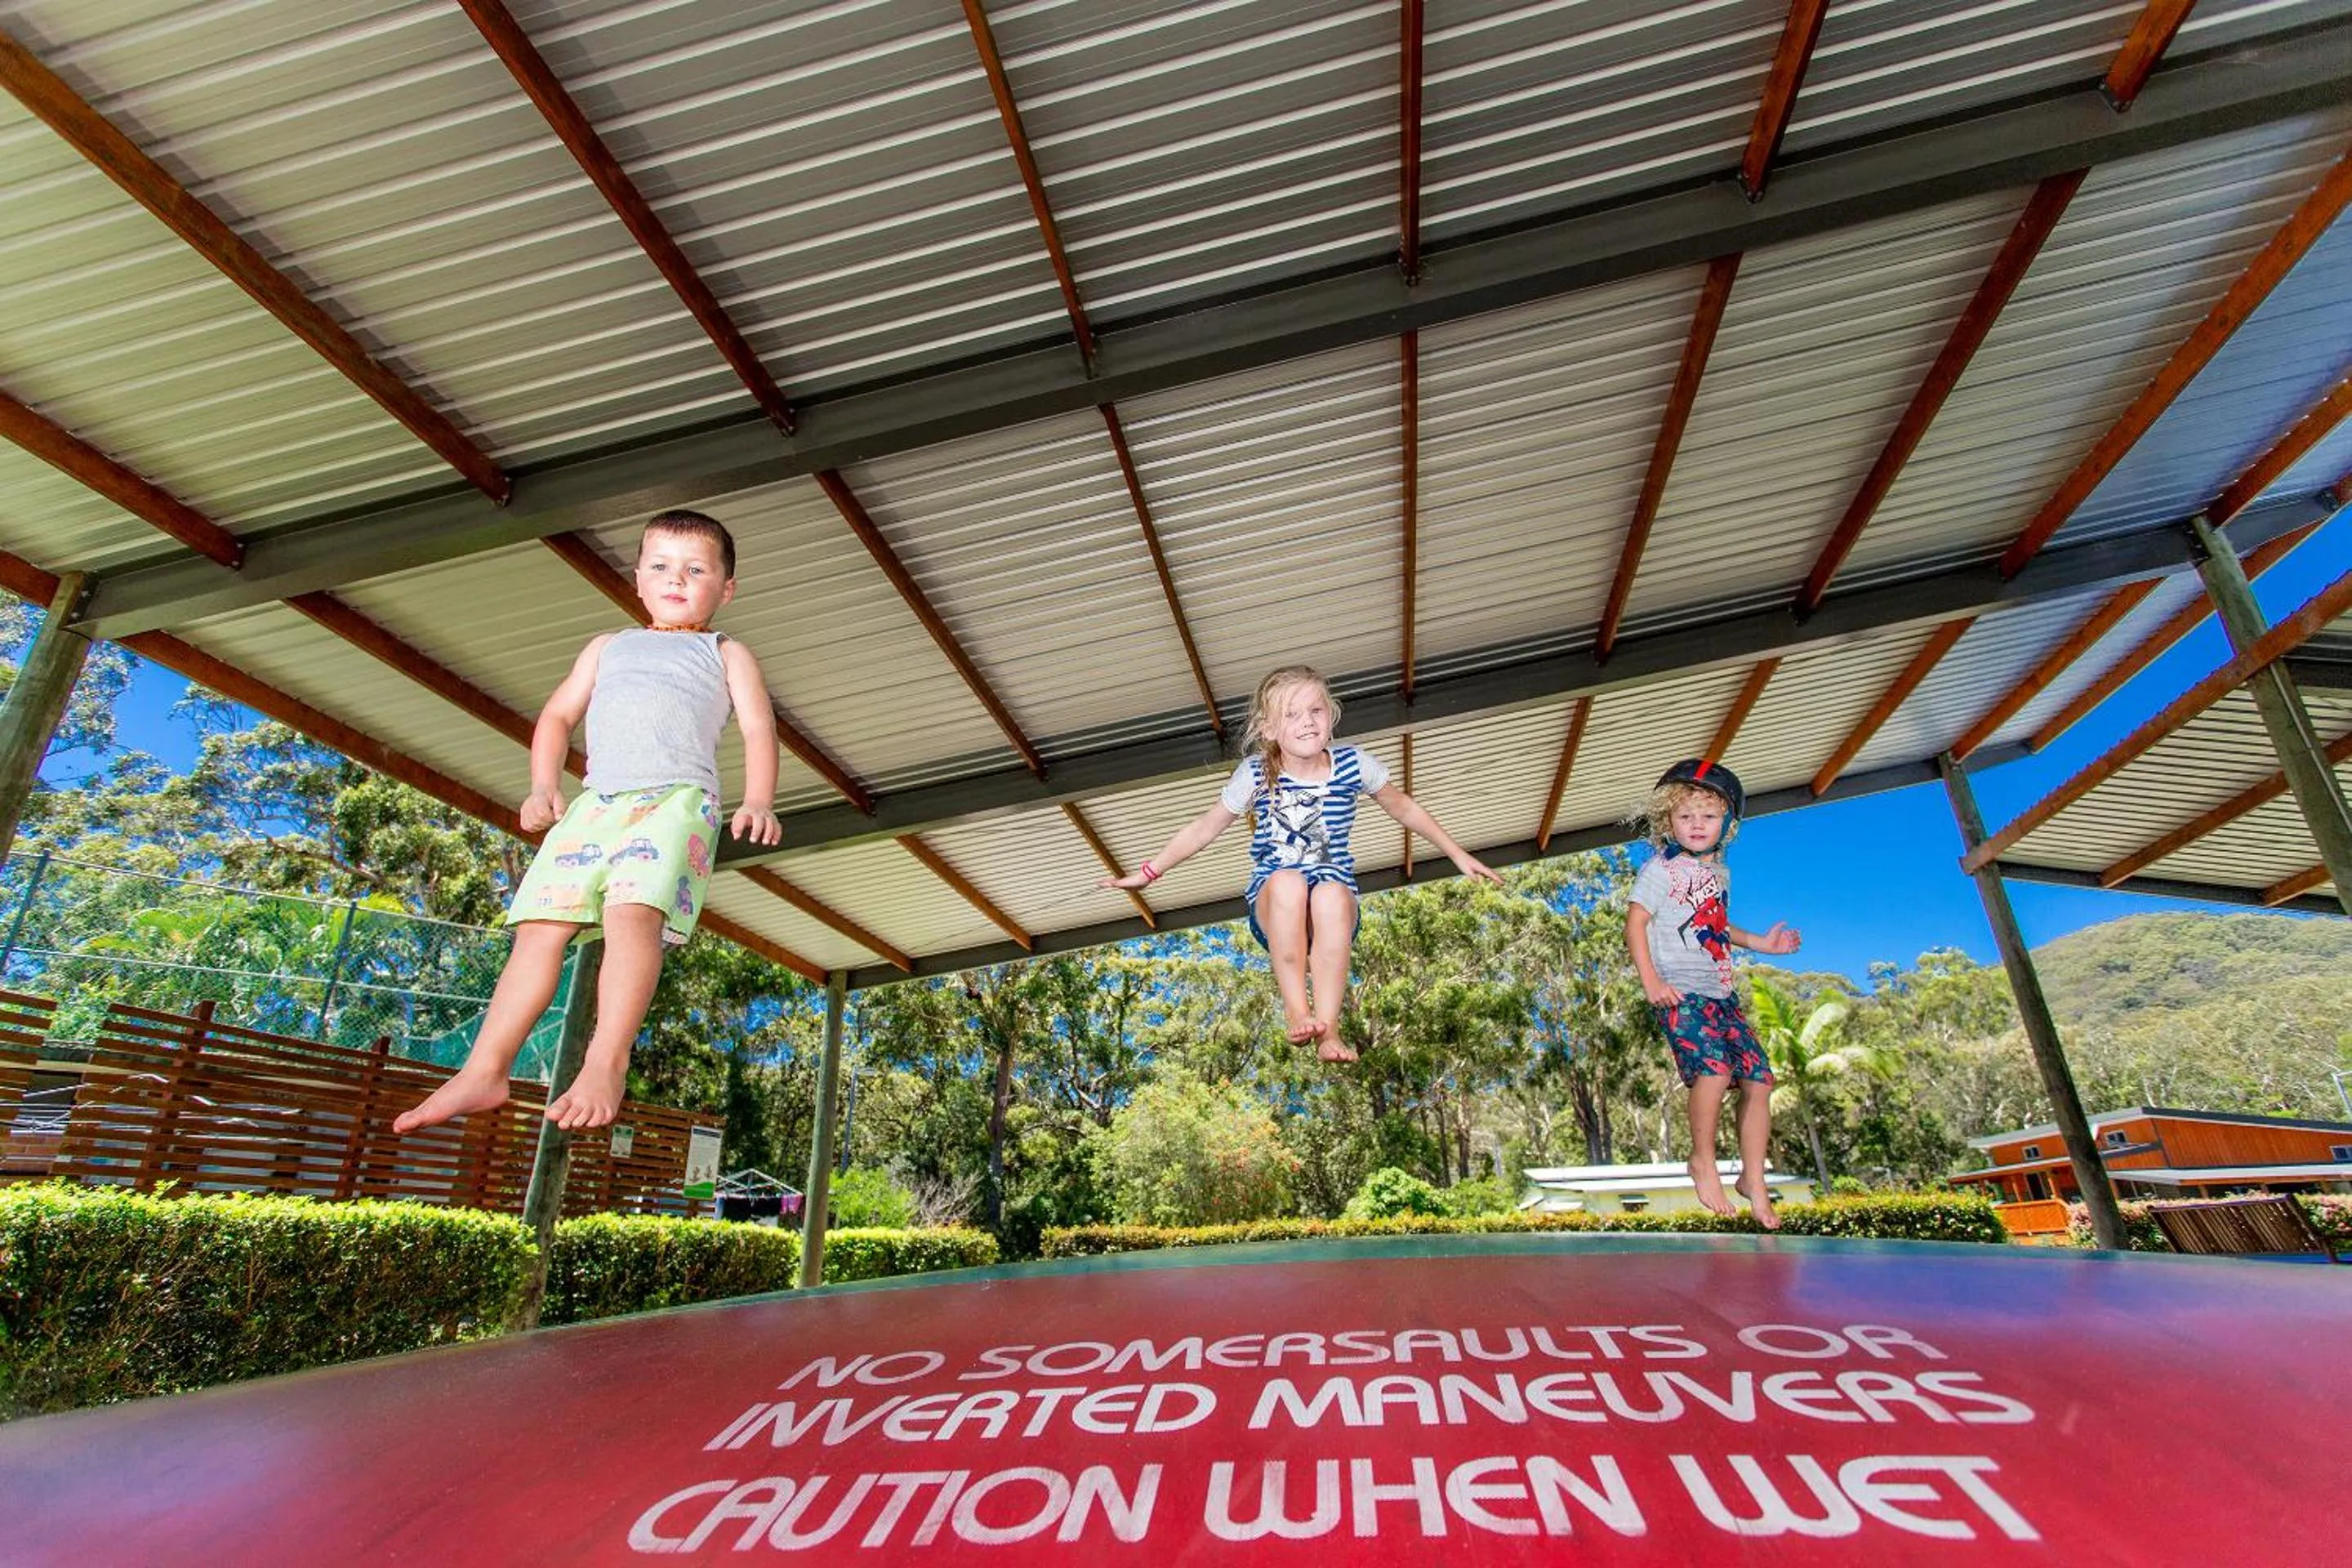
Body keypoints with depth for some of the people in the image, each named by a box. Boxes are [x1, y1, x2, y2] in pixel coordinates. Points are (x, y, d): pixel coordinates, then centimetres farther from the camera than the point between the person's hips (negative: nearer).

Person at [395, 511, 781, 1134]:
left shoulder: (726, 653, 18)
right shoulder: (608, 646, 30)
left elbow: (758, 728, 6)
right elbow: (558, 715, 26)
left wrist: (757, 803, -12)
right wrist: (544, 785, 8)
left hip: (678, 799, -4)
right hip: (595, 802, 5)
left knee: (633, 912, -27)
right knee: (540, 927, -5)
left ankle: (606, 1063, -29)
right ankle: (484, 1071, -1)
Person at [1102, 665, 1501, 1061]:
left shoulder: (1354, 764, 0)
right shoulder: (1255, 774, -4)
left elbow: (1403, 808, 16)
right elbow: (1205, 828, 7)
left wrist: (1458, 854, 20)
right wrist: (1151, 871, 7)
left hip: (1334, 903, 1)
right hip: (1272, 907, 0)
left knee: (1331, 894, -36)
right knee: (1287, 880, -36)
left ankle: (1328, 1027, -33)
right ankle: (1295, 1010, -31)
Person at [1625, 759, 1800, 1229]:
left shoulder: (1720, 872, 18)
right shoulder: (1662, 868, -4)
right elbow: (1635, 923, -9)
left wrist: (1759, 943, 22)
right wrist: (1650, 982, -19)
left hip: (1722, 994, 8)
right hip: (1680, 994, -7)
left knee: (1759, 1079, 1)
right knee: (1714, 1069, -26)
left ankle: (1753, 1178, 17)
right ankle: (1703, 1161, -3)